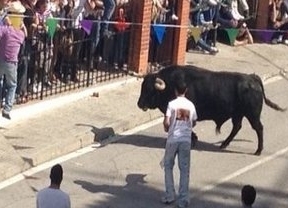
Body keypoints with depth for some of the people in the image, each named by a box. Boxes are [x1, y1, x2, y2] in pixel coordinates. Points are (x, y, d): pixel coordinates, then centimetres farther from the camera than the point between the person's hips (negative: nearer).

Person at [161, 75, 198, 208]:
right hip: (186, 140, 2)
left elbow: (166, 123, -15)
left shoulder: (172, 104, -10)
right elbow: (194, 123, 12)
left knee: (168, 166, 16)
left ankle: (169, 196, 16)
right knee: (184, 170, 6)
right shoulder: (190, 105, 1)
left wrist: (167, 129, 7)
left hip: (173, 139, -2)